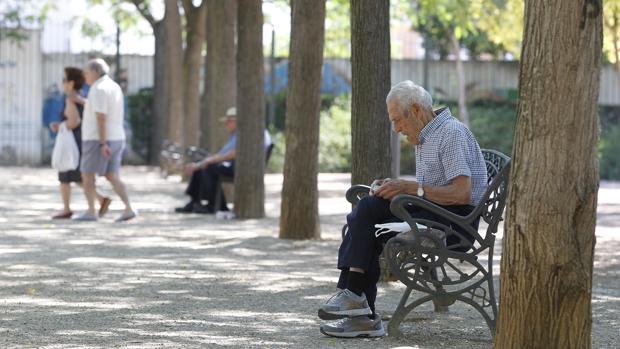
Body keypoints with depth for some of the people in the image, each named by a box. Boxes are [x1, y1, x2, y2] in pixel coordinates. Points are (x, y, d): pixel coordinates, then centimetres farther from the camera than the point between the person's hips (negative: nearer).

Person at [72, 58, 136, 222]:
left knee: (87, 174, 3)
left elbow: (101, 118, -21)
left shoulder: (98, 89, -15)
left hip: (98, 140, -9)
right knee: (112, 176, 6)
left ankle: (90, 212, 4)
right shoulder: (114, 87, 14)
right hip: (116, 139, 9)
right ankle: (128, 209, -7)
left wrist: (102, 143, -24)